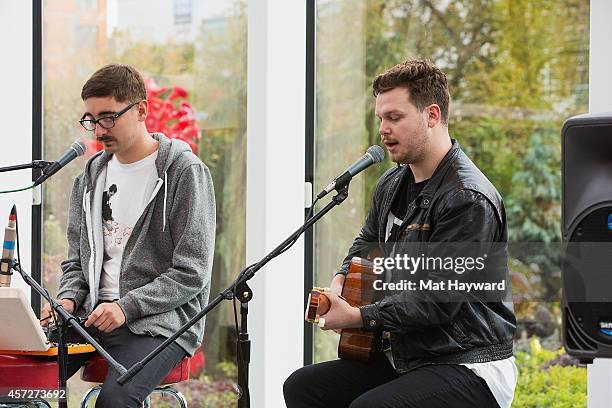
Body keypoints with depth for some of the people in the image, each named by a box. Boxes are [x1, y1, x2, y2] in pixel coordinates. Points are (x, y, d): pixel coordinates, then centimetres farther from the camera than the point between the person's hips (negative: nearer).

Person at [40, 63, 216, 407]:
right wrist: (68, 298, 0)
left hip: (161, 319, -6)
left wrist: (126, 307, -18)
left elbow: (192, 274, -9)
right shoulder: (92, 175, 15)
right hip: (94, 315, 6)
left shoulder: (185, 172, -5)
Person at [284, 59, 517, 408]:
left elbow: (438, 301, -23)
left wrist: (357, 317, -19)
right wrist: (339, 284, 9)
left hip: (470, 368, -9)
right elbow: (368, 242, 30)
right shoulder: (392, 185, 9)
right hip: (405, 358, 9)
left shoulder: (470, 201, -20)